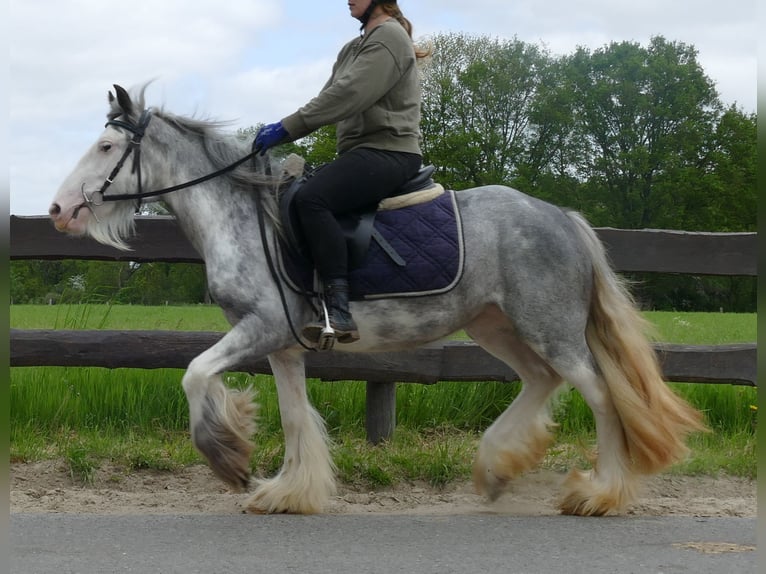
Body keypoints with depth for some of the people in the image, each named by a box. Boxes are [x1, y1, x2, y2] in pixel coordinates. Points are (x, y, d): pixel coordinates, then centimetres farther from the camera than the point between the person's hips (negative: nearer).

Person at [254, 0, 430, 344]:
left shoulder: (389, 36, -8)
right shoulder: (354, 48, 22)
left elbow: (348, 95, -18)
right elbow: (329, 99, 18)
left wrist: (287, 128, -20)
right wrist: (281, 132, 4)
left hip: (388, 152, -11)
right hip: (362, 153, 11)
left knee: (311, 198, -32)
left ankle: (339, 312, -38)